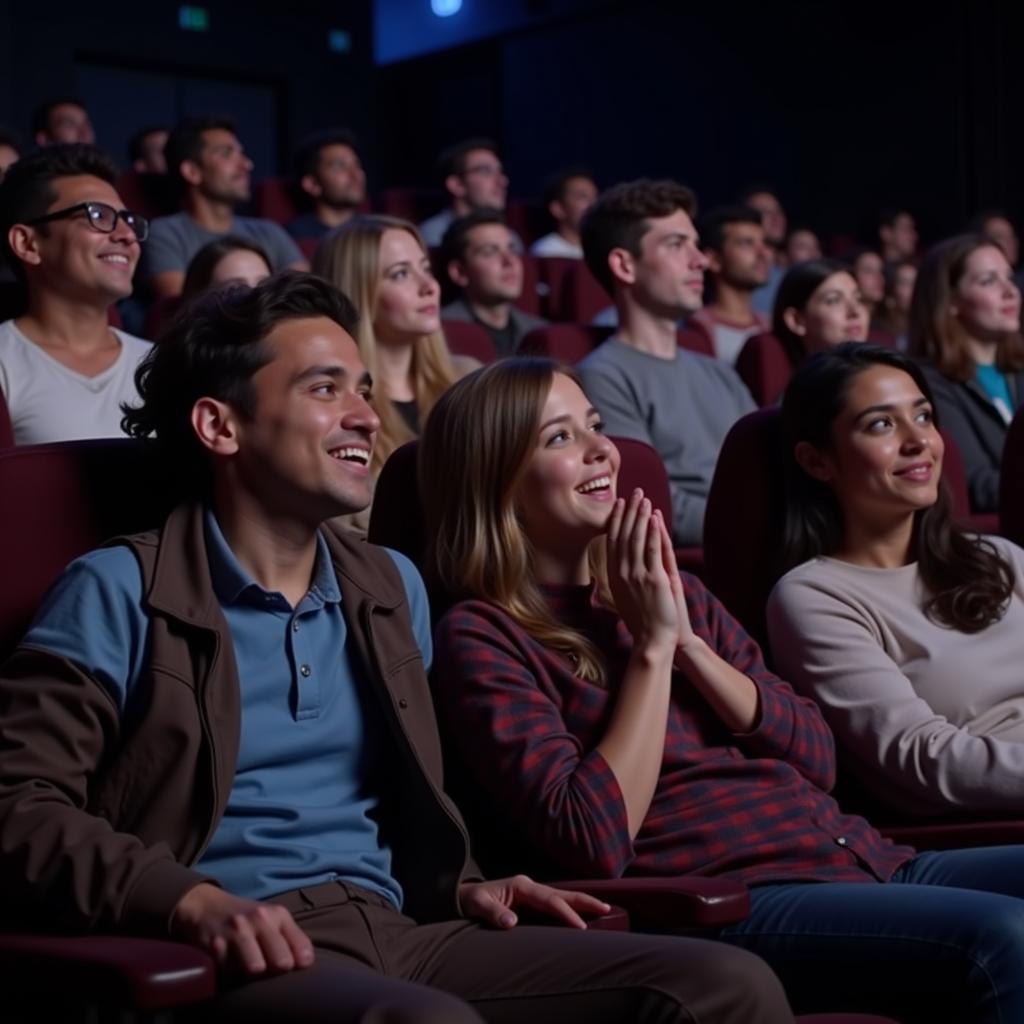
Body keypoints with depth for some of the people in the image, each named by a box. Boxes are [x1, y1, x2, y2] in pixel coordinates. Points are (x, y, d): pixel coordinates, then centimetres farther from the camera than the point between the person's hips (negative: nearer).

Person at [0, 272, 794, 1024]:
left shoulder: (394, 586, 22)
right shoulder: (119, 593, 2)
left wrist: (459, 886, 9)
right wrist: (190, 901, -22)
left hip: (398, 929, 6)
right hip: (243, 955, -6)